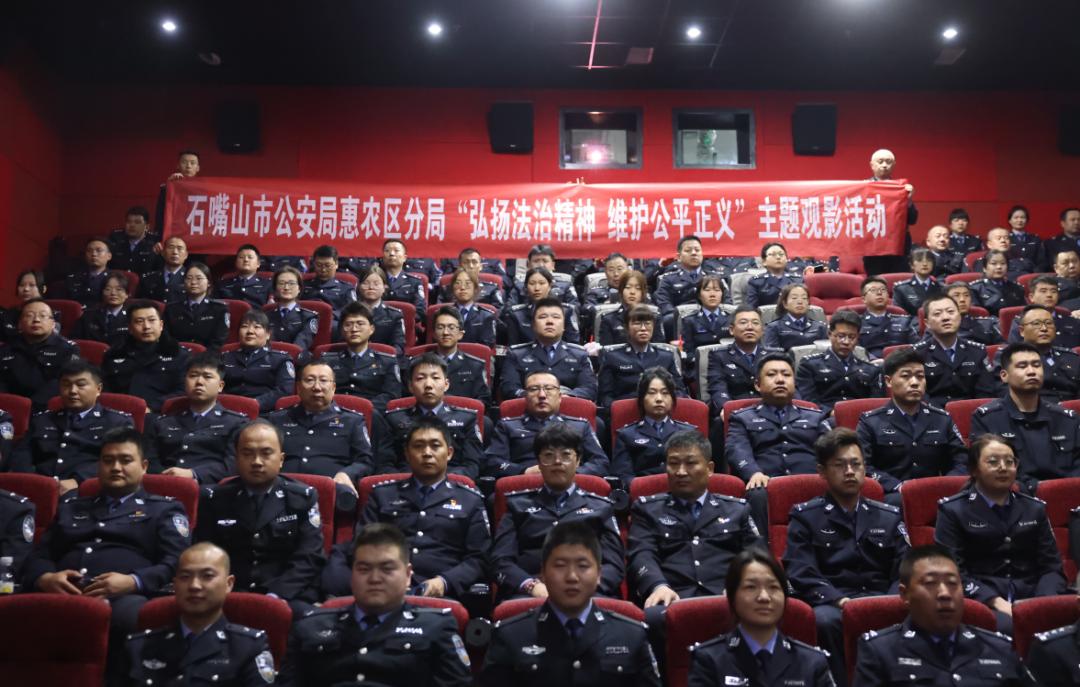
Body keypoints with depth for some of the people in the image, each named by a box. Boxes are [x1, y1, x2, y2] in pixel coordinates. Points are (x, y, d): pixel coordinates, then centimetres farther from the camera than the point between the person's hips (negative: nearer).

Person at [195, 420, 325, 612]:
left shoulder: (303, 498, 8)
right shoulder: (214, 499, 13)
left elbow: (308, 558, -1)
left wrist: (274, 596, -16)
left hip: (287, 597, -1)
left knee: (300, 614, -33)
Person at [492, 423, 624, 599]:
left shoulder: (599, 507, 22)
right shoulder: (519, 504, 21)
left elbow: (613, 565, 11)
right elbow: (501, 561, 9)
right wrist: (532, 585, -12)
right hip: (530, 592, 0)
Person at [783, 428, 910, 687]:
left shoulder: (889, 516, 21)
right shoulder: (805, 516, 10)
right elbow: (801, 574, -2)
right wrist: (840, 600, -20)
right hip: (831, 603, -2)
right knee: (825, 619, -37)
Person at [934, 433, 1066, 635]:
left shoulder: (1035, 508, 18)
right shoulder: (953, 510, 4)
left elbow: (1051, 566, 13)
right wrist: (997, 602, -16)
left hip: (1031, 597, 4)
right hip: (981, 601, -4)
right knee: (1009, 628, -36)